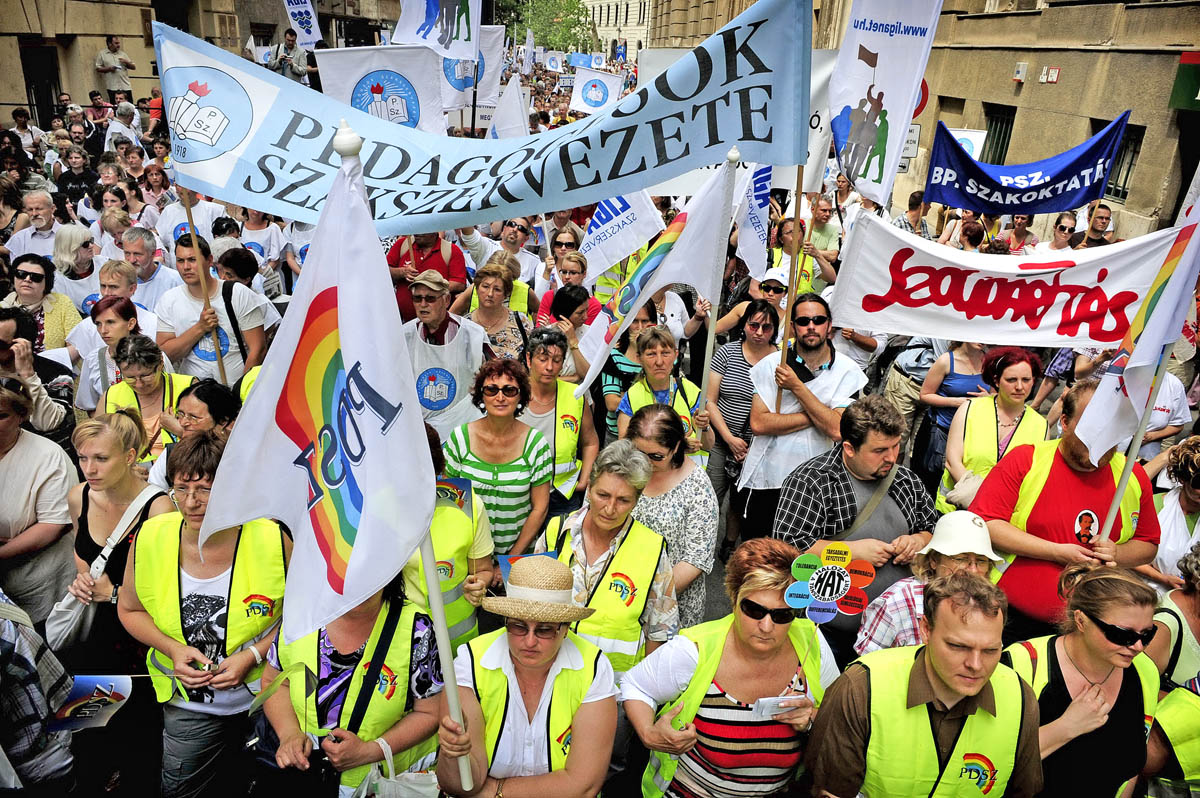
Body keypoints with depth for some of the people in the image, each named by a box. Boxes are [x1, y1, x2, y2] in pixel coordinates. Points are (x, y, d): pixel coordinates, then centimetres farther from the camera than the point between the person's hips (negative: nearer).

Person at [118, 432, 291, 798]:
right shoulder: (150, 540, -14)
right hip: (190, 703, 1)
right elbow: (130, 609, 3)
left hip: (266, 698, -1)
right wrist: (173, 649, -13)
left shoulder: (272, 541, -21)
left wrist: (253, 655, -21)